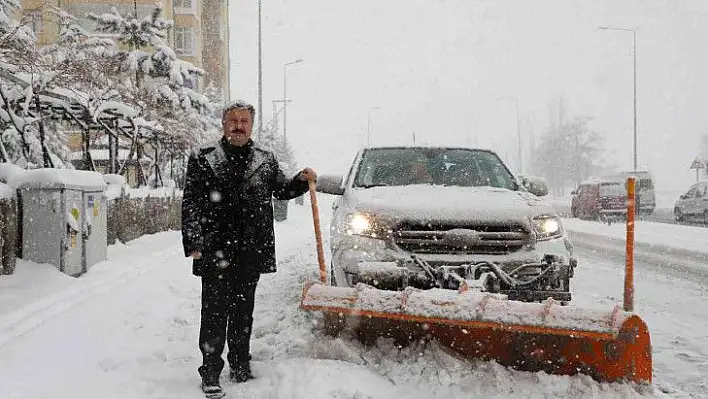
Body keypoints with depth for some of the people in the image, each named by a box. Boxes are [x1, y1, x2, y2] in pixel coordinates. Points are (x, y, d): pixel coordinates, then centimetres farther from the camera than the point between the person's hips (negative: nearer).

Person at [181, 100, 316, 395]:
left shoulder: (265, 159, 11)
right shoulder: (203, 158, -1)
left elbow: (281, 190, 26)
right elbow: (191, 203, -3)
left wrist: (302, 181, 6)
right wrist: (193, 244, -10)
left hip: (251, 251, 4)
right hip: (215, 251, -3)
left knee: (243, 312, 13)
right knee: (215, 312, -3)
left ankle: (240, 367, 25)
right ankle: (210, 372, 5)